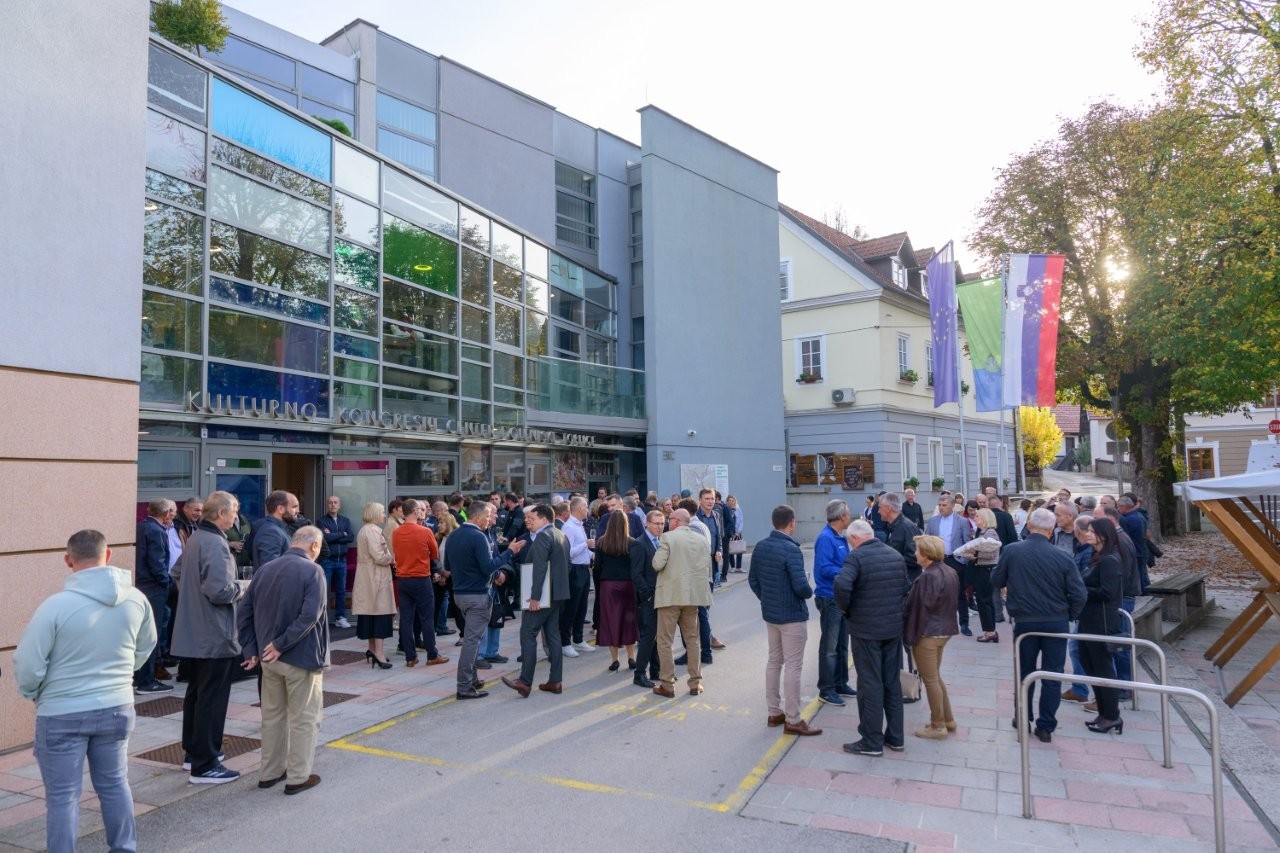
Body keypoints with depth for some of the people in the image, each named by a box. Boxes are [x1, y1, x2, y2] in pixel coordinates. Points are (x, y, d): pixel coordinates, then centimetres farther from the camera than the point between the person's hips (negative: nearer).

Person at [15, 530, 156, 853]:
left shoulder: (55, 605, -21)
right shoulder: (136, 599, -8)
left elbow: (27, 665, -13)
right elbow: (145, 648, 9)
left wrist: (33, 693, 8)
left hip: (62, 715, -4)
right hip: (116, 707, 4)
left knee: (62, 795, 11)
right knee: (115, 784, 20)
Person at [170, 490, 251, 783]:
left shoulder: (195, 538, 10)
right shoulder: (215, 544, -22)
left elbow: (177, 574, 21)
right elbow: (220, 591, -27)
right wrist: (246, 586, -10)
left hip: (193, 632, 10)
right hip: (214, 635, -10)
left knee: (196, 692, 21)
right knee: (212, 698, -2)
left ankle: (193, 750, 34)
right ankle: (204, 766, 5)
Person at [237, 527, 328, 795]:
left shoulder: (265, 569, 6)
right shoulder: (312, 571, -14)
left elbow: (245, 610, 6)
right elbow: (310, 615, -24)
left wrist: (251, 649, 7)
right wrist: (282, 644, -16)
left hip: (270, 658, 6)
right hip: (301, 657, -6)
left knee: (272, 715, 19)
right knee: (303, 718, 7)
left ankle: (269, 773, 29)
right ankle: (298, 777, 14)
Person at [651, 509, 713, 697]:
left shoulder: (668, 537, -10)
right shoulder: (701, 539, 7)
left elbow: (657, 564, -15)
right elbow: (708, 568, 8)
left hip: (671, 595, -5)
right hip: (693, 595, 5)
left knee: (665, 640, 4)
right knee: (692, 638, 15)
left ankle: (667, 685, 6)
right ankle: (695, 683, 18)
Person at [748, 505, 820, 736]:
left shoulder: (761, 546, 2)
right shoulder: (791, 550, -22)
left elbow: (753, 579, 8)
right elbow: (801, 585, -26)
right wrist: (810, 593, -5)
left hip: (770, 613, 8)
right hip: (792, 616, -7)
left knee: (774, 662, 17)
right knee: (793, 666, 0)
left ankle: (774, 712, 26)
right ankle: (793, 720, 7)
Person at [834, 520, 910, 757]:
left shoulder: (857, 556, -15)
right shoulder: (896, 555, 7)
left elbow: (842, 585, -28)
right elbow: (906, 589, 11)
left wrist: (845, 608, -11)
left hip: (866, 629, -6)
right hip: (894, 628, 6)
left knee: (870, 684, 2)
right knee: (893, 682, 16)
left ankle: (872, 741, 10)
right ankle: (895, 737, 25)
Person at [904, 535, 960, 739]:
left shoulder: (929, 576, -24)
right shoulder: (950, 571, 4)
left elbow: (924, 606, -22)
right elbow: (952, 599, 12)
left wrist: (914, 633, -12)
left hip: (927, 633, -9)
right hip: (944, 629, 9)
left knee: (930, 680, 4)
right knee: (935, 677, 22)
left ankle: (938, 726, 13)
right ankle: (947, 720, 30)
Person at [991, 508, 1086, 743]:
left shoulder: (1011, 551, -10)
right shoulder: (1062, 556, -11)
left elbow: (996, 581, 3)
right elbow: (1078, 593, -8)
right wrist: (1069, 616, 8)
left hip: (1024, 621, 1)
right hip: (1057, 622, -1)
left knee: (1025, 671, 17)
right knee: (1052, 675, 9)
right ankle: (1046, 727, 14)